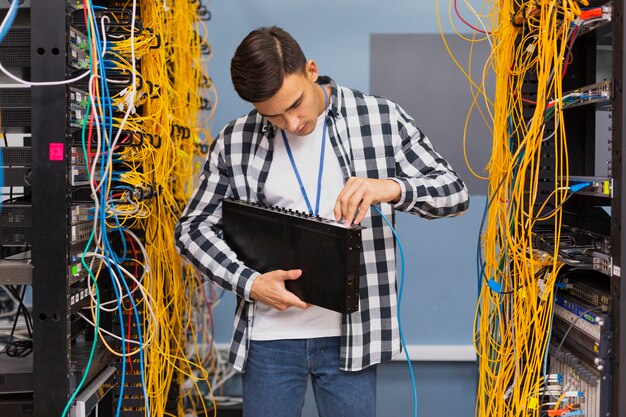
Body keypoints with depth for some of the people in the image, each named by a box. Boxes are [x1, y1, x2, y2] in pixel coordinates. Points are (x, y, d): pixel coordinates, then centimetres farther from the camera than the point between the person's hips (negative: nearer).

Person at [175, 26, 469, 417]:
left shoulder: (381, 119, -4)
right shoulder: (235, 142, -1)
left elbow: (455, 192, -3)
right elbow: (194, 228, 5)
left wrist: (392, 188, -24)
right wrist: (249, 282, -12)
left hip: (351, 335, -1)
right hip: (270, 336, 1)